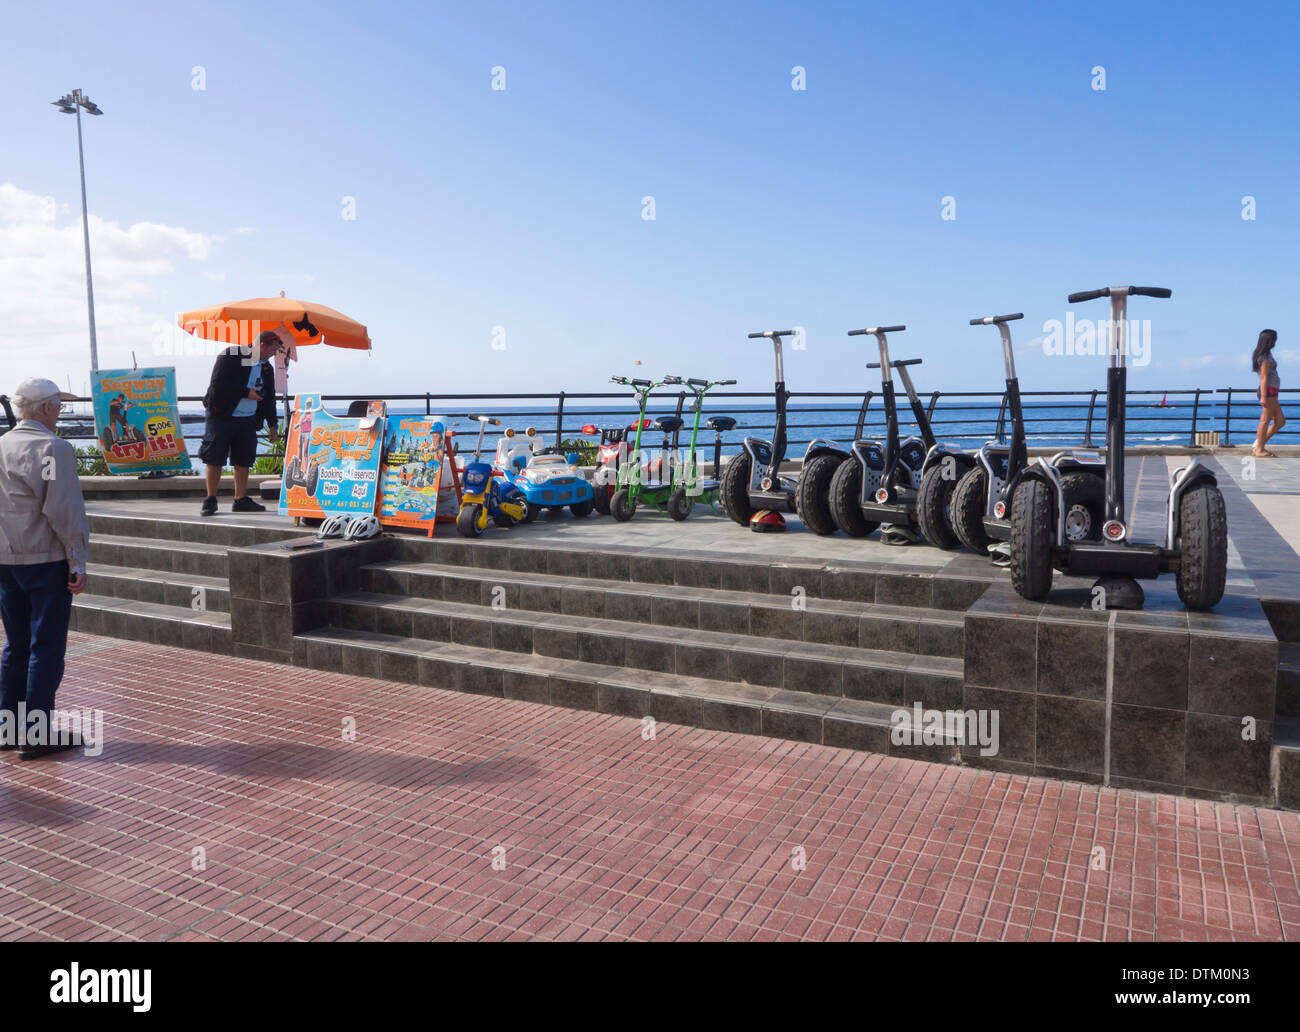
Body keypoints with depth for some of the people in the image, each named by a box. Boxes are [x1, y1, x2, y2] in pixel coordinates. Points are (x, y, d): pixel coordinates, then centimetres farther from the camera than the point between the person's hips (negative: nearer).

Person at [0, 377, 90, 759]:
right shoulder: (53, 448, -13)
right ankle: (37, 734, 2)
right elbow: (65, 511, -18)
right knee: (46, 647, -1)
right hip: (47, 560, -8)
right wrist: (78, 562, -14)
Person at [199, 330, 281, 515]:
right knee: (214, 458, -3)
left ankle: (241, 500, 12)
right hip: (221, 416, -6)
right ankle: (210, 501, 4)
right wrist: (246, 392, -16)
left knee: (244, 460, 4)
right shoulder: (231, 355, -9)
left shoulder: (267, 368, 11)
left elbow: (269, 398, 19)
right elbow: (218, 383, -17)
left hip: (248, 420, 6)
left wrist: (272, 424, 14)